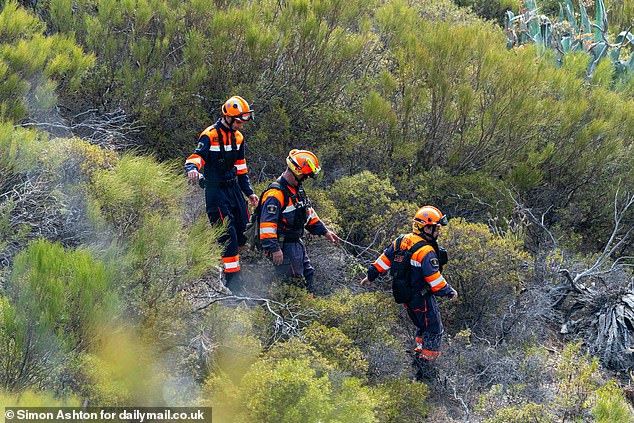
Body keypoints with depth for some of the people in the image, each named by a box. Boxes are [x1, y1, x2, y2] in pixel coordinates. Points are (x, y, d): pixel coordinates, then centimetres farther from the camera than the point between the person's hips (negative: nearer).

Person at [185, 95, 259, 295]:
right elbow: (196, 156, -23)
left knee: (244, 231, 5)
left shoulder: (238, 137, 11)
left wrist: (249, 192, 18)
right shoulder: (210, 135, -13)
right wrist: (192, 169, -46)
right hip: (216, 189, -8)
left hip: (234, 187, 8)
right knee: (228, 235, -12)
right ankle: (232, 282, -9)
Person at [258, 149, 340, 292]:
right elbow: (267, 223, -28)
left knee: (307, 275, 17)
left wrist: (324, 231, 23)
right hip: (284, 246, -10)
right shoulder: (276, 193, -23)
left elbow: (308, 213, 24)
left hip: (296, 243, 10)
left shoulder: (298, 189, 11)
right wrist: (274, 249, -32)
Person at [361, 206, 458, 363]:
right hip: (422, 299, -8)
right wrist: (449, 292, -10)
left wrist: (371, 275, 21)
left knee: (422, 327, 24)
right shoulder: (426, 252, -24)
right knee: (434, 331, 2)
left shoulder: (402, 241, 1)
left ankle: (419, 353, 29)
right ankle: (427, 361, 3)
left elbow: (385, 258, 10)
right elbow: (434, 278, -23)